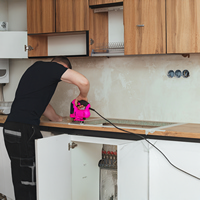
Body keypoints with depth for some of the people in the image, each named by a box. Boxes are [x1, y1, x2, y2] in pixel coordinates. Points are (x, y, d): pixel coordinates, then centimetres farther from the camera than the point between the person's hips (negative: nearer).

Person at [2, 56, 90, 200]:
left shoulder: (37, 68, 25)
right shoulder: (54, 68, -2)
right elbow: (83, 82, -14)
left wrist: (58, 118, 38)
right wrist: (82, 96, 7)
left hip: (11, 127, 9)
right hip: (24, 130, -9)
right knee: (28, 180, -5)